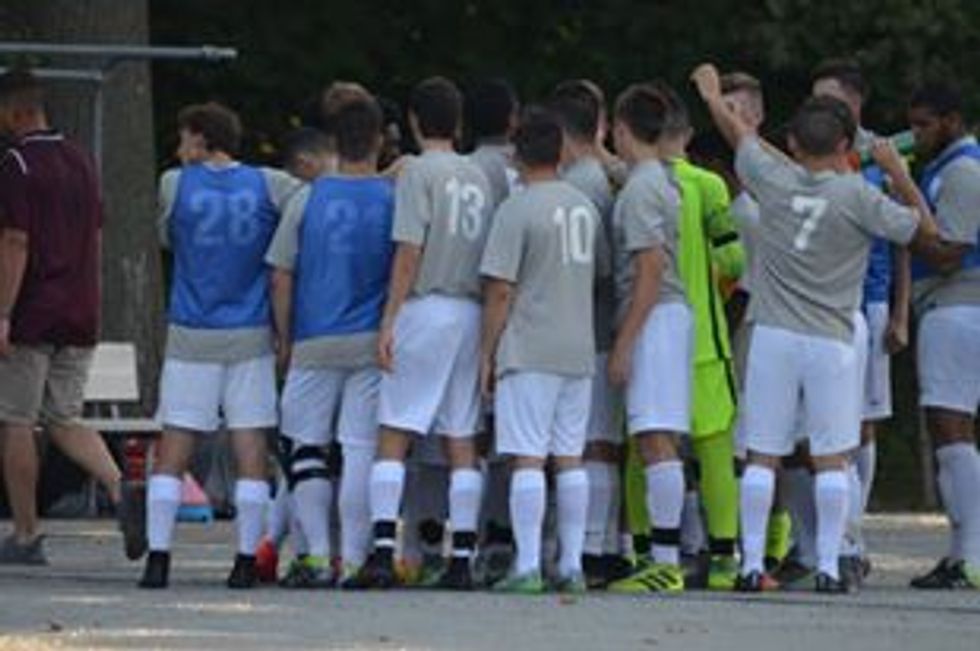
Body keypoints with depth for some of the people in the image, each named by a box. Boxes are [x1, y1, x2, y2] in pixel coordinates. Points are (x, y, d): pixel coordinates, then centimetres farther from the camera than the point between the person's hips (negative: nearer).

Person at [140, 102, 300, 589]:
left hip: (191, 338, -1)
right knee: (251, 450, 2)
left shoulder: (175, 185, -1)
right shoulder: (268, 186, 0)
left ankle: (158, 557, -3)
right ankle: (247, 560, -1)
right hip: (251, 335, 1)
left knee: (172, 453, 3)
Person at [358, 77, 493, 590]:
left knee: (393, 436, -5)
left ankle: (383, 548, -15)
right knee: (461, 442, 6)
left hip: (424, 307, -6)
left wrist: (388, 321, -10)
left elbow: (410, 251, -11)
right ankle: (462, 557, 3)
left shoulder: (419, 172, -5)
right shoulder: (479, 178, 14)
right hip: (470, 312, 6)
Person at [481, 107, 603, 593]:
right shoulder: (586, 208, 11)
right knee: (570, 458, 10)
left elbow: (501, 289, -11)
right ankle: (572, 566, 9)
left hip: (529, 352, -6)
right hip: (580, 349, 6)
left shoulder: (517, 210, -10)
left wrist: (487, 353, -4)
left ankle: (527, 567, -11)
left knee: (527, 458, -6)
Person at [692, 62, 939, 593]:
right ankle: (828, 566, -2)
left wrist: (712, 94, 39)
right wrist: (898, 172, 8)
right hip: (831, 341, -2)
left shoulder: (774, 181, 1)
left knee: (762, 456, 4)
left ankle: (752, 564, 2)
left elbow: (739, 134, 21)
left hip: (772, 335, 2)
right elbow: (926, 231, 1)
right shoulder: (857, 197, -6)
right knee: (831, 458, 1)